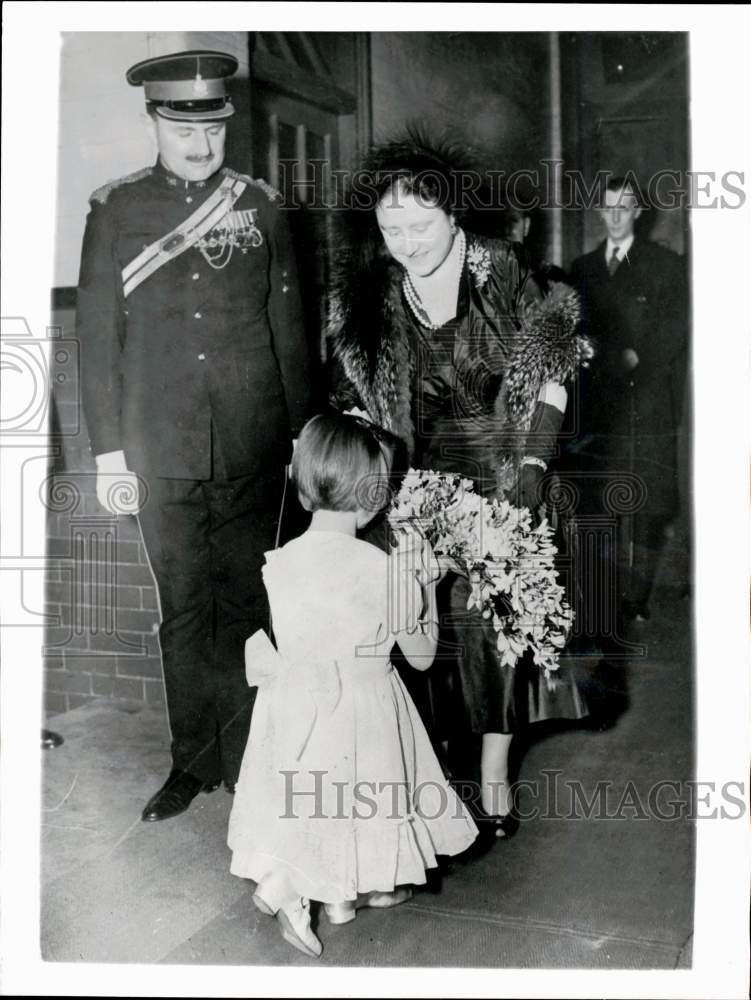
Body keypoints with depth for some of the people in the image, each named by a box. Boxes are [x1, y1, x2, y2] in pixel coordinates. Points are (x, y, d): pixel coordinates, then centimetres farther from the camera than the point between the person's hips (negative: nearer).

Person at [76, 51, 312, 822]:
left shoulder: (258, 205, 4)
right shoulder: (115, 210, 2)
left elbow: (287, 327, 7)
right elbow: (98, 337, 2)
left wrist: (303, 433, 6)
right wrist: (109, 451, -1)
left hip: (254, 448, 0)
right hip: (162, 452, 0)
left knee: (246, 605, 8)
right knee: (183, 612, 9)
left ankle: (246, 756, 24)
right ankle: (192, 760, 24)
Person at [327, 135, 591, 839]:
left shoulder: (497, 272, -6)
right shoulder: (365, 297, -2)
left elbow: (549, 378, -2)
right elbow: (355, 403, 4)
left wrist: (533, 464, -8)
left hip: (498, 472, -1)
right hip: (416, 477, 1)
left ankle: (495, 771, 16)